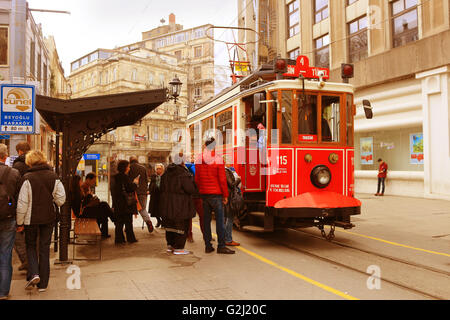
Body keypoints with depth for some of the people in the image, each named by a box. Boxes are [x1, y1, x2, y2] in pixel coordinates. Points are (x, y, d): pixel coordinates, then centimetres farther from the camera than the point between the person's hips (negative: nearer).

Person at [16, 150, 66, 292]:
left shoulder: (28, 178, -12)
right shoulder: (53, 177, -3)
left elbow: (22, 203, -11)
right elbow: (61, 199, -3)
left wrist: (20, 222, -2)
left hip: (31, 218, -2)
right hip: (49, 218, 3)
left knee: (30, 245, 18)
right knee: (45, 248, 11)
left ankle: (33, 273, -2)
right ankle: (43, 283, 16)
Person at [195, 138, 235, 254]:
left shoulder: (199, 159, 3)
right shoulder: (218, 159, -9)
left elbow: (197, 179, 8)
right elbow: (222, 179, -9)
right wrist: (225, 195, -2)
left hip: (203, 193, 4)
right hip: (216, 194, -4)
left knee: (206, 220, 8)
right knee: (219, 220, -1)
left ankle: (208, 246, 13)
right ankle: (221, 246, 0)